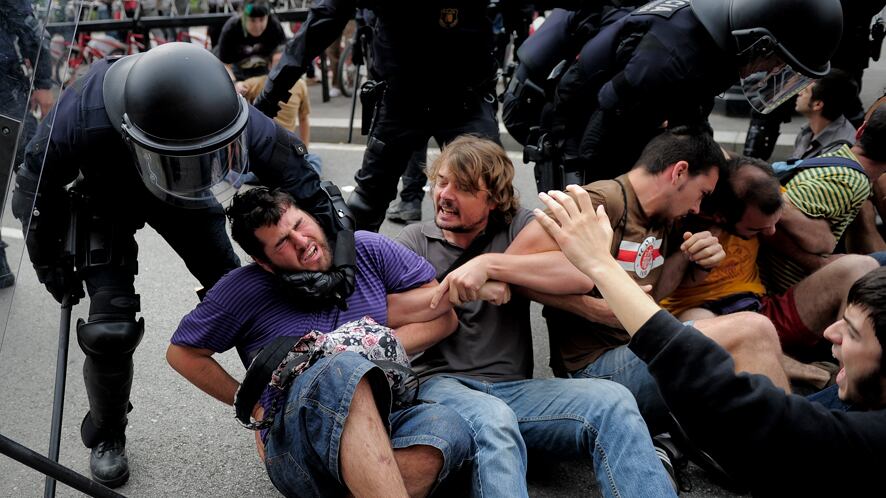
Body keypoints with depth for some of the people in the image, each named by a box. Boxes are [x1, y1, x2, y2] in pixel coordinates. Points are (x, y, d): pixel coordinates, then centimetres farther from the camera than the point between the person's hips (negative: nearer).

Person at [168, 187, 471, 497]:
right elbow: (182, 352, 16)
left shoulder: (367, 250, 8)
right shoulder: (243, 289, 5)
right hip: (296, 441, -2)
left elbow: (444, 316, 7)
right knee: (344, 370, -38)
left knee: (447, 427, -34)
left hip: (384, 425, 3)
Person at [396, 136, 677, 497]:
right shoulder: (413, 241, 14)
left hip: (514, 388, 2)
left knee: (613, 401, -26)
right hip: (439, 384, -1)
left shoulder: (517, 228, 12)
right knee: (493, 418, -37)